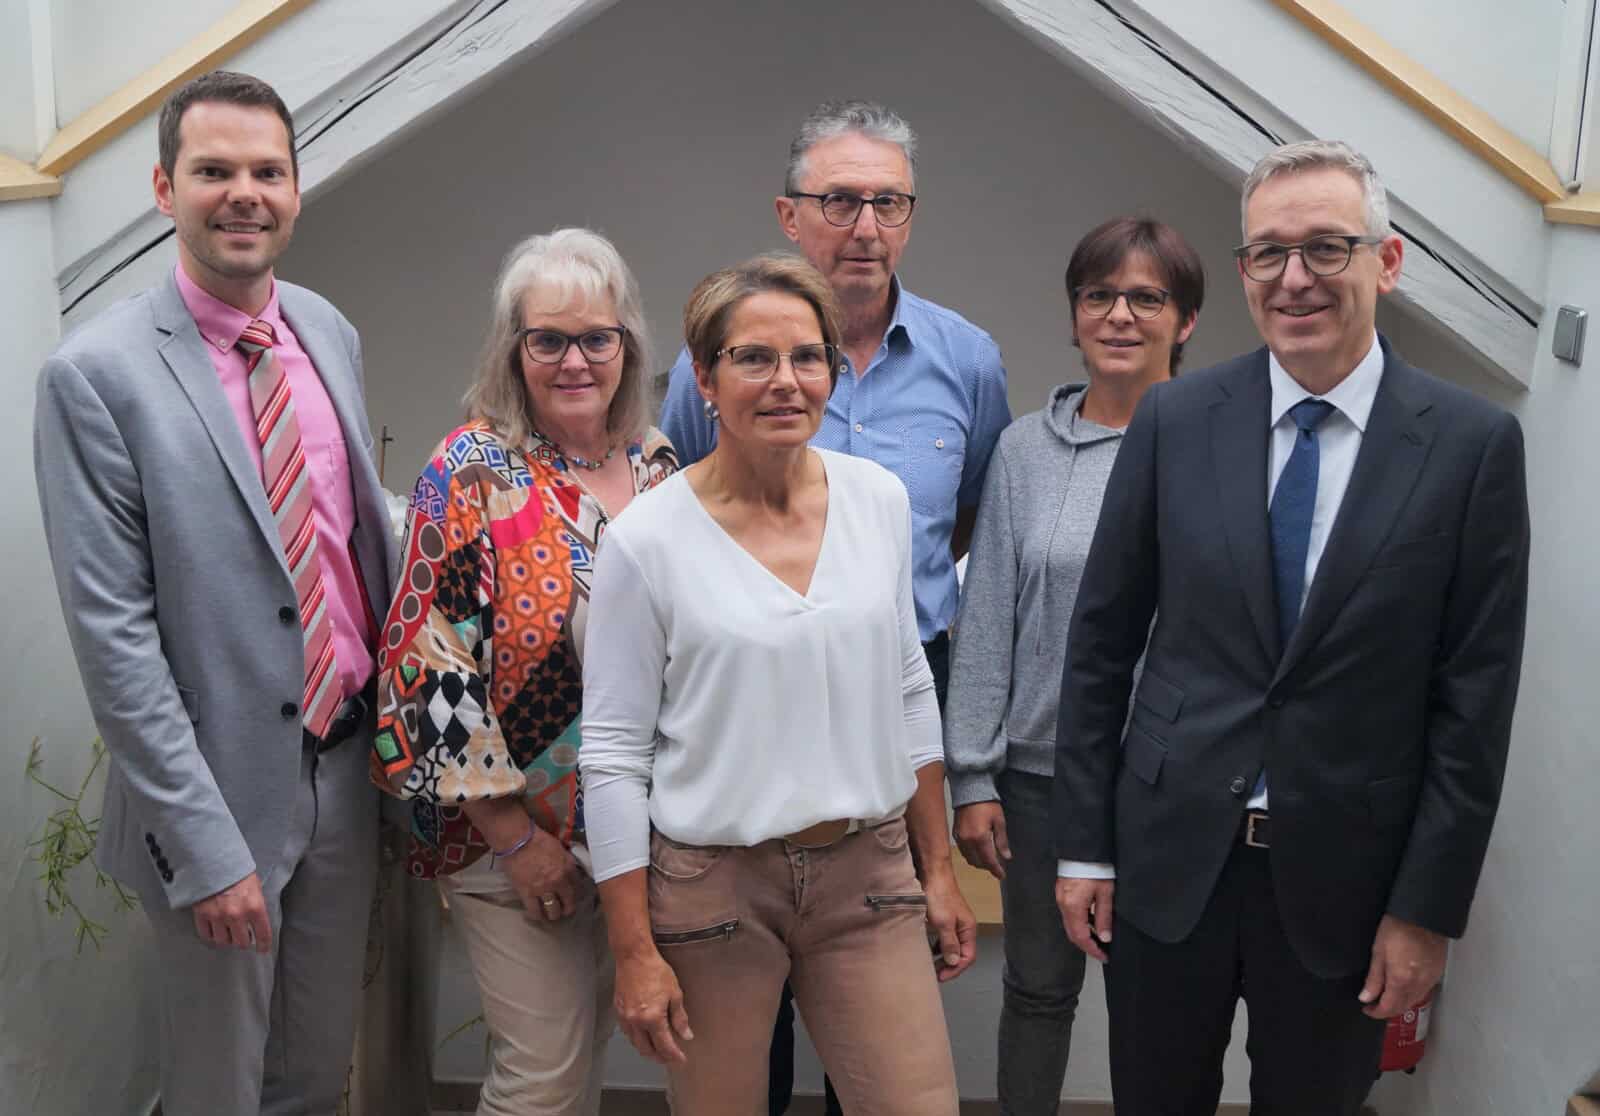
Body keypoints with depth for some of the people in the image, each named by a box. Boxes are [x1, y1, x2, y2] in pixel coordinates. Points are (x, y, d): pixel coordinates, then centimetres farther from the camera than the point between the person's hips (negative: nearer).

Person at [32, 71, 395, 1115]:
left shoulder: (330, 332, 4)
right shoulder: (98, 373, -15)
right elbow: (112, 634, -17)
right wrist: (206, 846, -18)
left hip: (348, 764, 5)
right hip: (222, 789, -5)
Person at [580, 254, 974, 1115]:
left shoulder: (880, 500, 1)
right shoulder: (647, 539, -10)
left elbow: (908, 692, 10)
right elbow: (614, 754, -7)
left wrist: (938, 868, 11)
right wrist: (635, 954, -7)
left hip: (868, 870, 3)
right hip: (712, 883, -3)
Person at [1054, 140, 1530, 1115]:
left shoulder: (1472, 442, -7)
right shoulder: (1174, 421, -2)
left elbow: (1476, 695, -5)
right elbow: (1101, 641, 1)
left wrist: (1428, 908, -6)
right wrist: (1084, 846, 1)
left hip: (1342, 876, -1)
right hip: (1170, 854, 1)